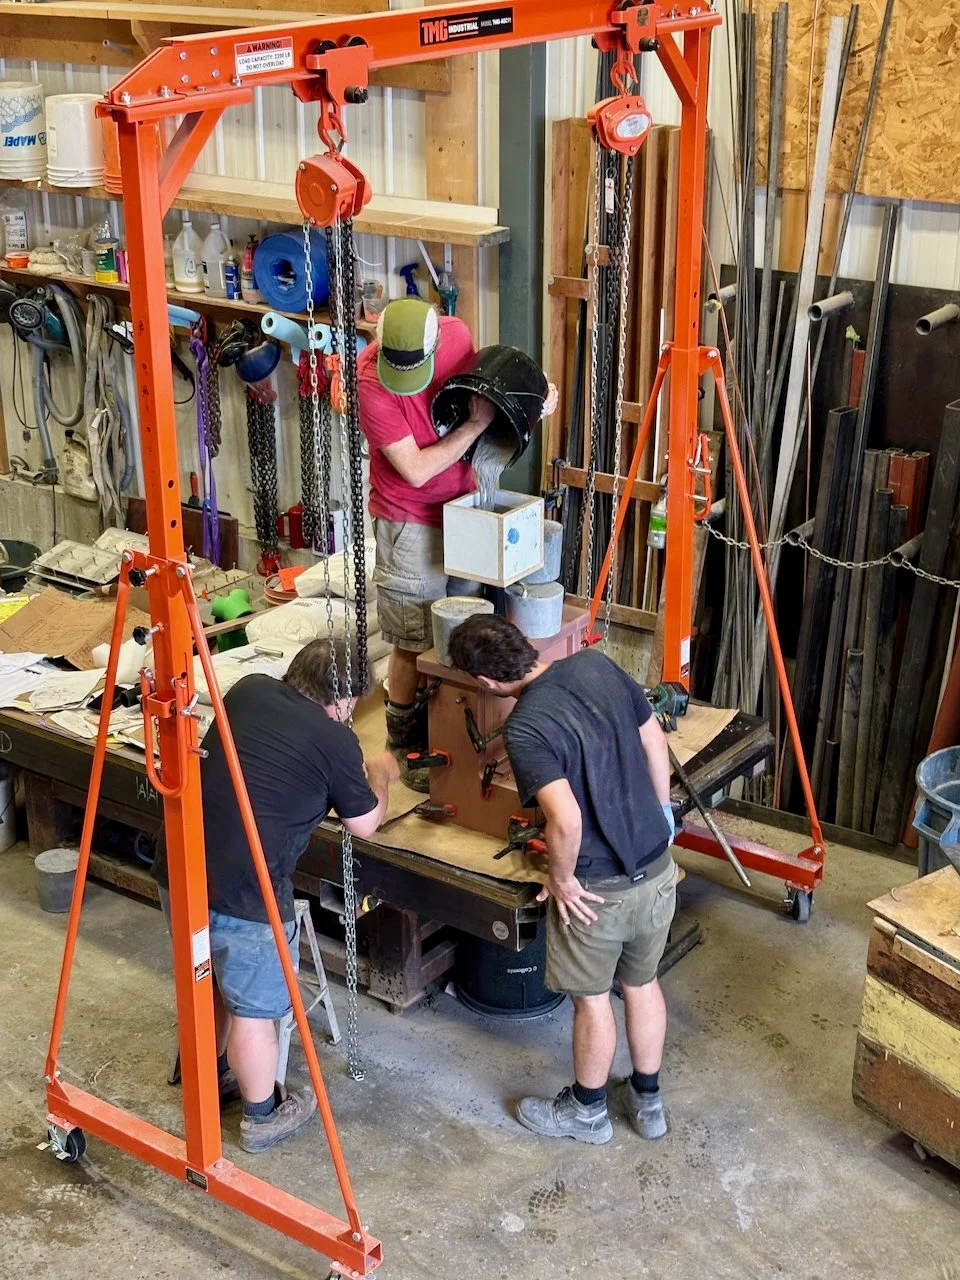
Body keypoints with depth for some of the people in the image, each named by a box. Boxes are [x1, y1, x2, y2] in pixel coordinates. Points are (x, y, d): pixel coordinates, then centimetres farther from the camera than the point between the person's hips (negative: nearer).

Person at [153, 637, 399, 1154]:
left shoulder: (247, 690, 7)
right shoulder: (336, 741, -10)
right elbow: (364, 824, 6)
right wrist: (380, 775, 26)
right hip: (241, 894, -7)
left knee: (212, 979, 29)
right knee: (254, 1009, 14)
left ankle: (210, 1075, 50)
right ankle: (262, 1116, 33)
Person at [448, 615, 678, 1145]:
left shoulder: (525, 728, -26)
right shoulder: (597, 665, -6)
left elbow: (566, 820, -35)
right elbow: (654, 740, 6)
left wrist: (561, 879, -15)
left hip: (599, 888, -6)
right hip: (658, 869, 7)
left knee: (591, 998, 17)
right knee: (642, 983, 25)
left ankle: (587, 1111, 39)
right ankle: (647, 1100, 44)